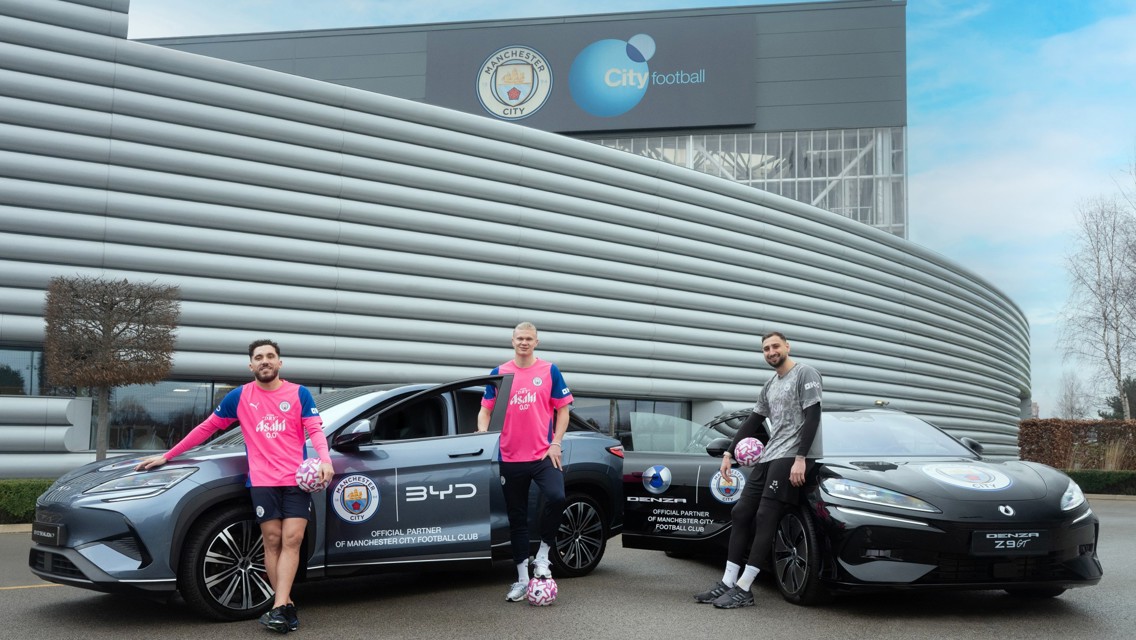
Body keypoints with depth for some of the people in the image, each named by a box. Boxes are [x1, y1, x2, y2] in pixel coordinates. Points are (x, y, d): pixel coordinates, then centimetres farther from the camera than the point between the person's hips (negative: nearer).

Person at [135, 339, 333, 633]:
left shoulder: (300, 394, 6)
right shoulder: (240, 396, 9)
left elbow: (315, 430, -2)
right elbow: (207, 427, 15)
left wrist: (325, 460, -23)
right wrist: (167, 456, 15)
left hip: (298, 479, -1)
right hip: (262, 481, 1)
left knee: (291, 540, -10)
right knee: (273, 541, -4)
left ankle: (278, 607, -14)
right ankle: (287, 606, 0)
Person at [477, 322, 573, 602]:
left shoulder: (549, 371, 3)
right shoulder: (499, 373, 7)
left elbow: (562, 410, 5)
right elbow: (485, 410, 9)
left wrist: (556, 444, -5)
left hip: (543, 455, -2)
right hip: (510, 458, 2)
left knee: (556, 497, -26)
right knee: (517, 518, 9)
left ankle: (542, 555, -4)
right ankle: (522, 579, 20)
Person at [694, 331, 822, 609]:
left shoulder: (805, 373, -4)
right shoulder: (770, 385, 22)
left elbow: (812, 417, -12)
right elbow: (752, 422, 24)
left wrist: (800, 458, -20)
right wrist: (729, 453, 17)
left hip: (789, 457, -9)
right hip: (767, 458, 9)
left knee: (765, 517, -13)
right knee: (741, 513, 3)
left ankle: (743, 589, -13)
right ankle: (727, 583, 5)